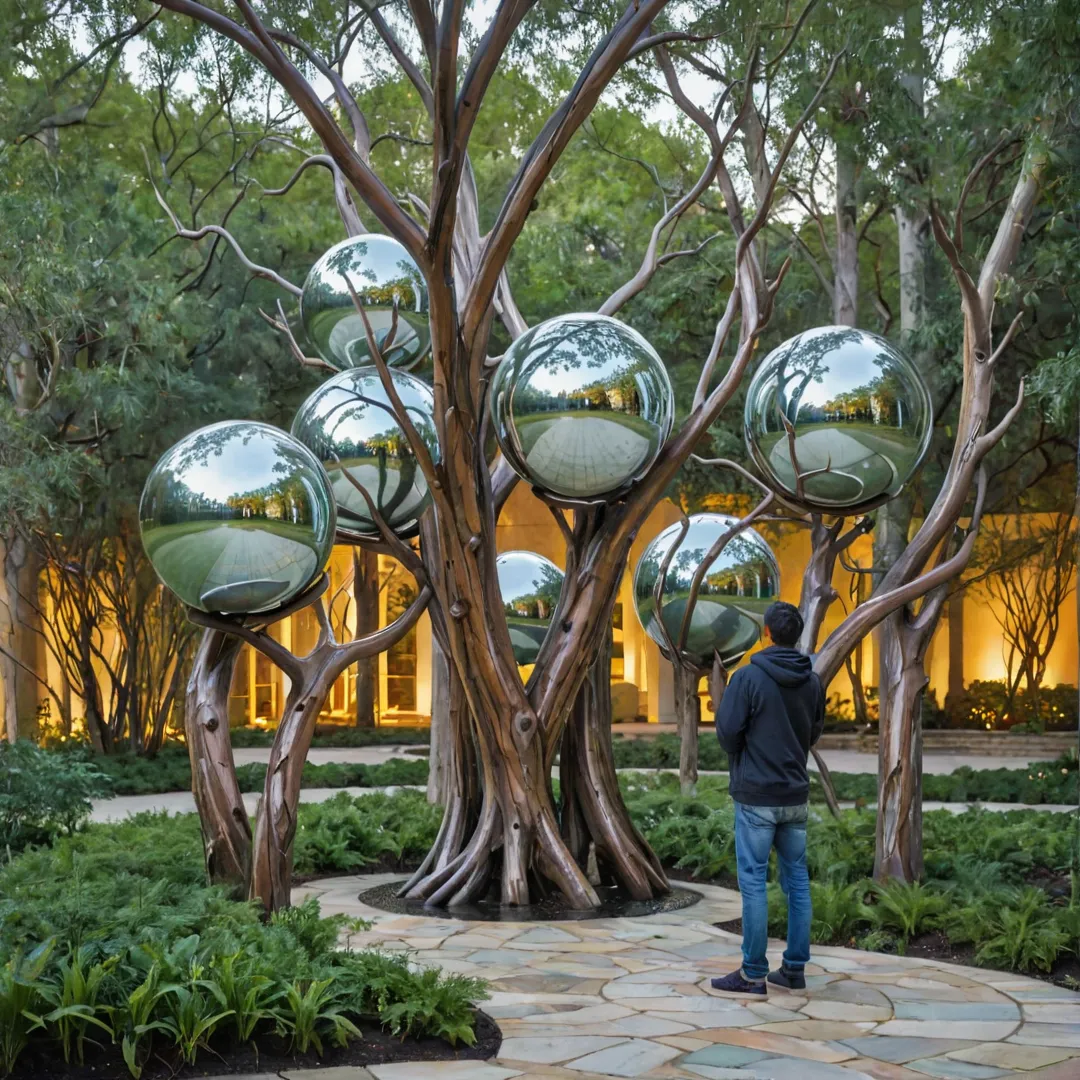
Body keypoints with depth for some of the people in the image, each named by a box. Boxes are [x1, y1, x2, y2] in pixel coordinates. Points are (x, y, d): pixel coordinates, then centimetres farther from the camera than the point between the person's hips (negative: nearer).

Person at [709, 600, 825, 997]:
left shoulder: (749, 676, -12)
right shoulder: (813, 682, 4)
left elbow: (727, 730, -13)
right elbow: (815, 733, 13)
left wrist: (743, 756, 6)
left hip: (756, 795, -5)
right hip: (796, 794, 5)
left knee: (753, 882, -2)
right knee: (797, 881, 10)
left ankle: (754, 974, 1)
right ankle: (794, 968, 15)